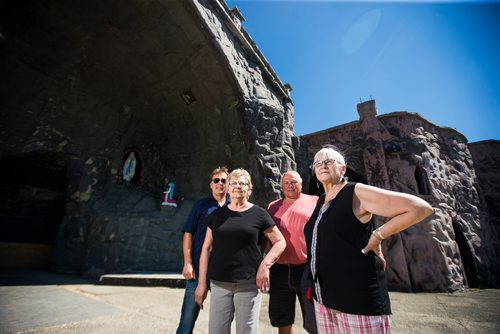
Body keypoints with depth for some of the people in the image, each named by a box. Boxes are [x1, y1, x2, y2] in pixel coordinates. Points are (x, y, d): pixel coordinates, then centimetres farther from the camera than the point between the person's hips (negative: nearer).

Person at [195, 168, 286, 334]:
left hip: (249, 284, -2)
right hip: (219, 284, 3)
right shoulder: (217, 215, 7)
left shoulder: (259, 214, -2)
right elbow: (206, 248, 8)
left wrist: (265, 265, -11)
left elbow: (280, 242, 2)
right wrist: (202, 282, 5)